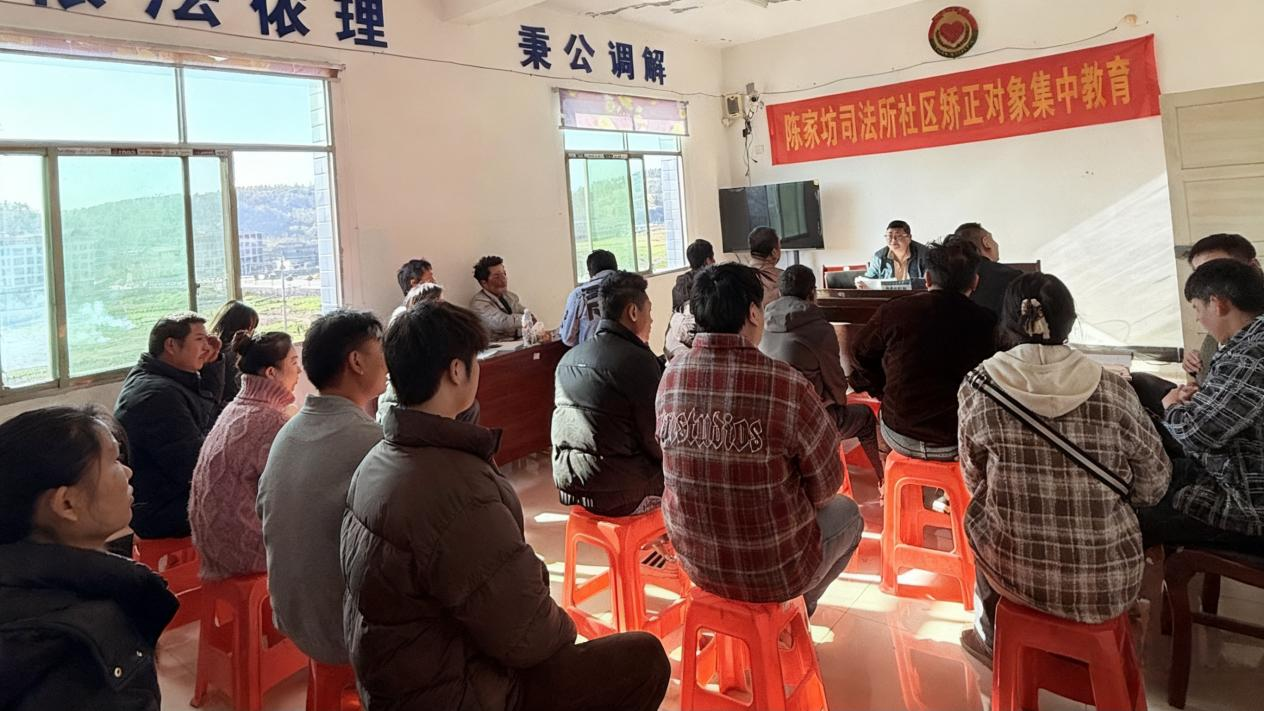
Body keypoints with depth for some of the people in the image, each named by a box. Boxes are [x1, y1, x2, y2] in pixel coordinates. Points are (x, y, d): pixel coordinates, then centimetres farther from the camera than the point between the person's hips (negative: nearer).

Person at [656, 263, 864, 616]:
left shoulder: (670, 377, -12)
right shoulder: (787, 385, -27)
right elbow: (825, 487, -12)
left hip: (695, 562, 5)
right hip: (773, 571, -5)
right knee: (847, 513, 27)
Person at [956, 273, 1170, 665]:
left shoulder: (978, 387, -11)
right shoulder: (1113, 390, -10)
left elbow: (974, 481, 0)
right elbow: (1153, 485, 0)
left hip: (1019, 576, -1)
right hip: (1111, 585, 2)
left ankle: (992, 639, 48)